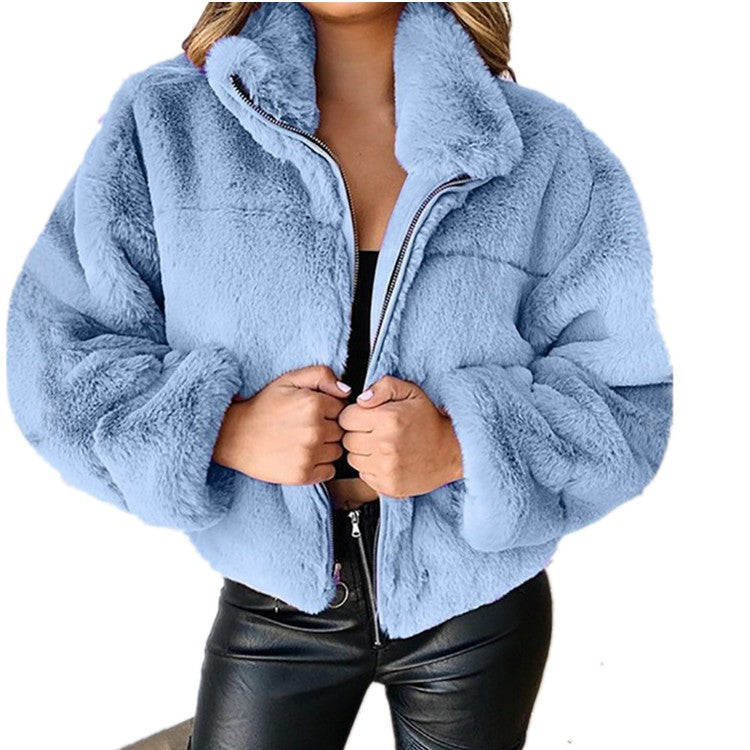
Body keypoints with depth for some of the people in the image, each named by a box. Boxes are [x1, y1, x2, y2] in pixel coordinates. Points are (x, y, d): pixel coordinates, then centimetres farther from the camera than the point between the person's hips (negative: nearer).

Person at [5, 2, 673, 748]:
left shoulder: (549, 152, -9)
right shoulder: (160, 124, -8)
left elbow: (627, 390, -7)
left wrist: (462, 446, -25)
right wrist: (222, 427, -23)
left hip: (479, 606, 1)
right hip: (272, 605, 0)